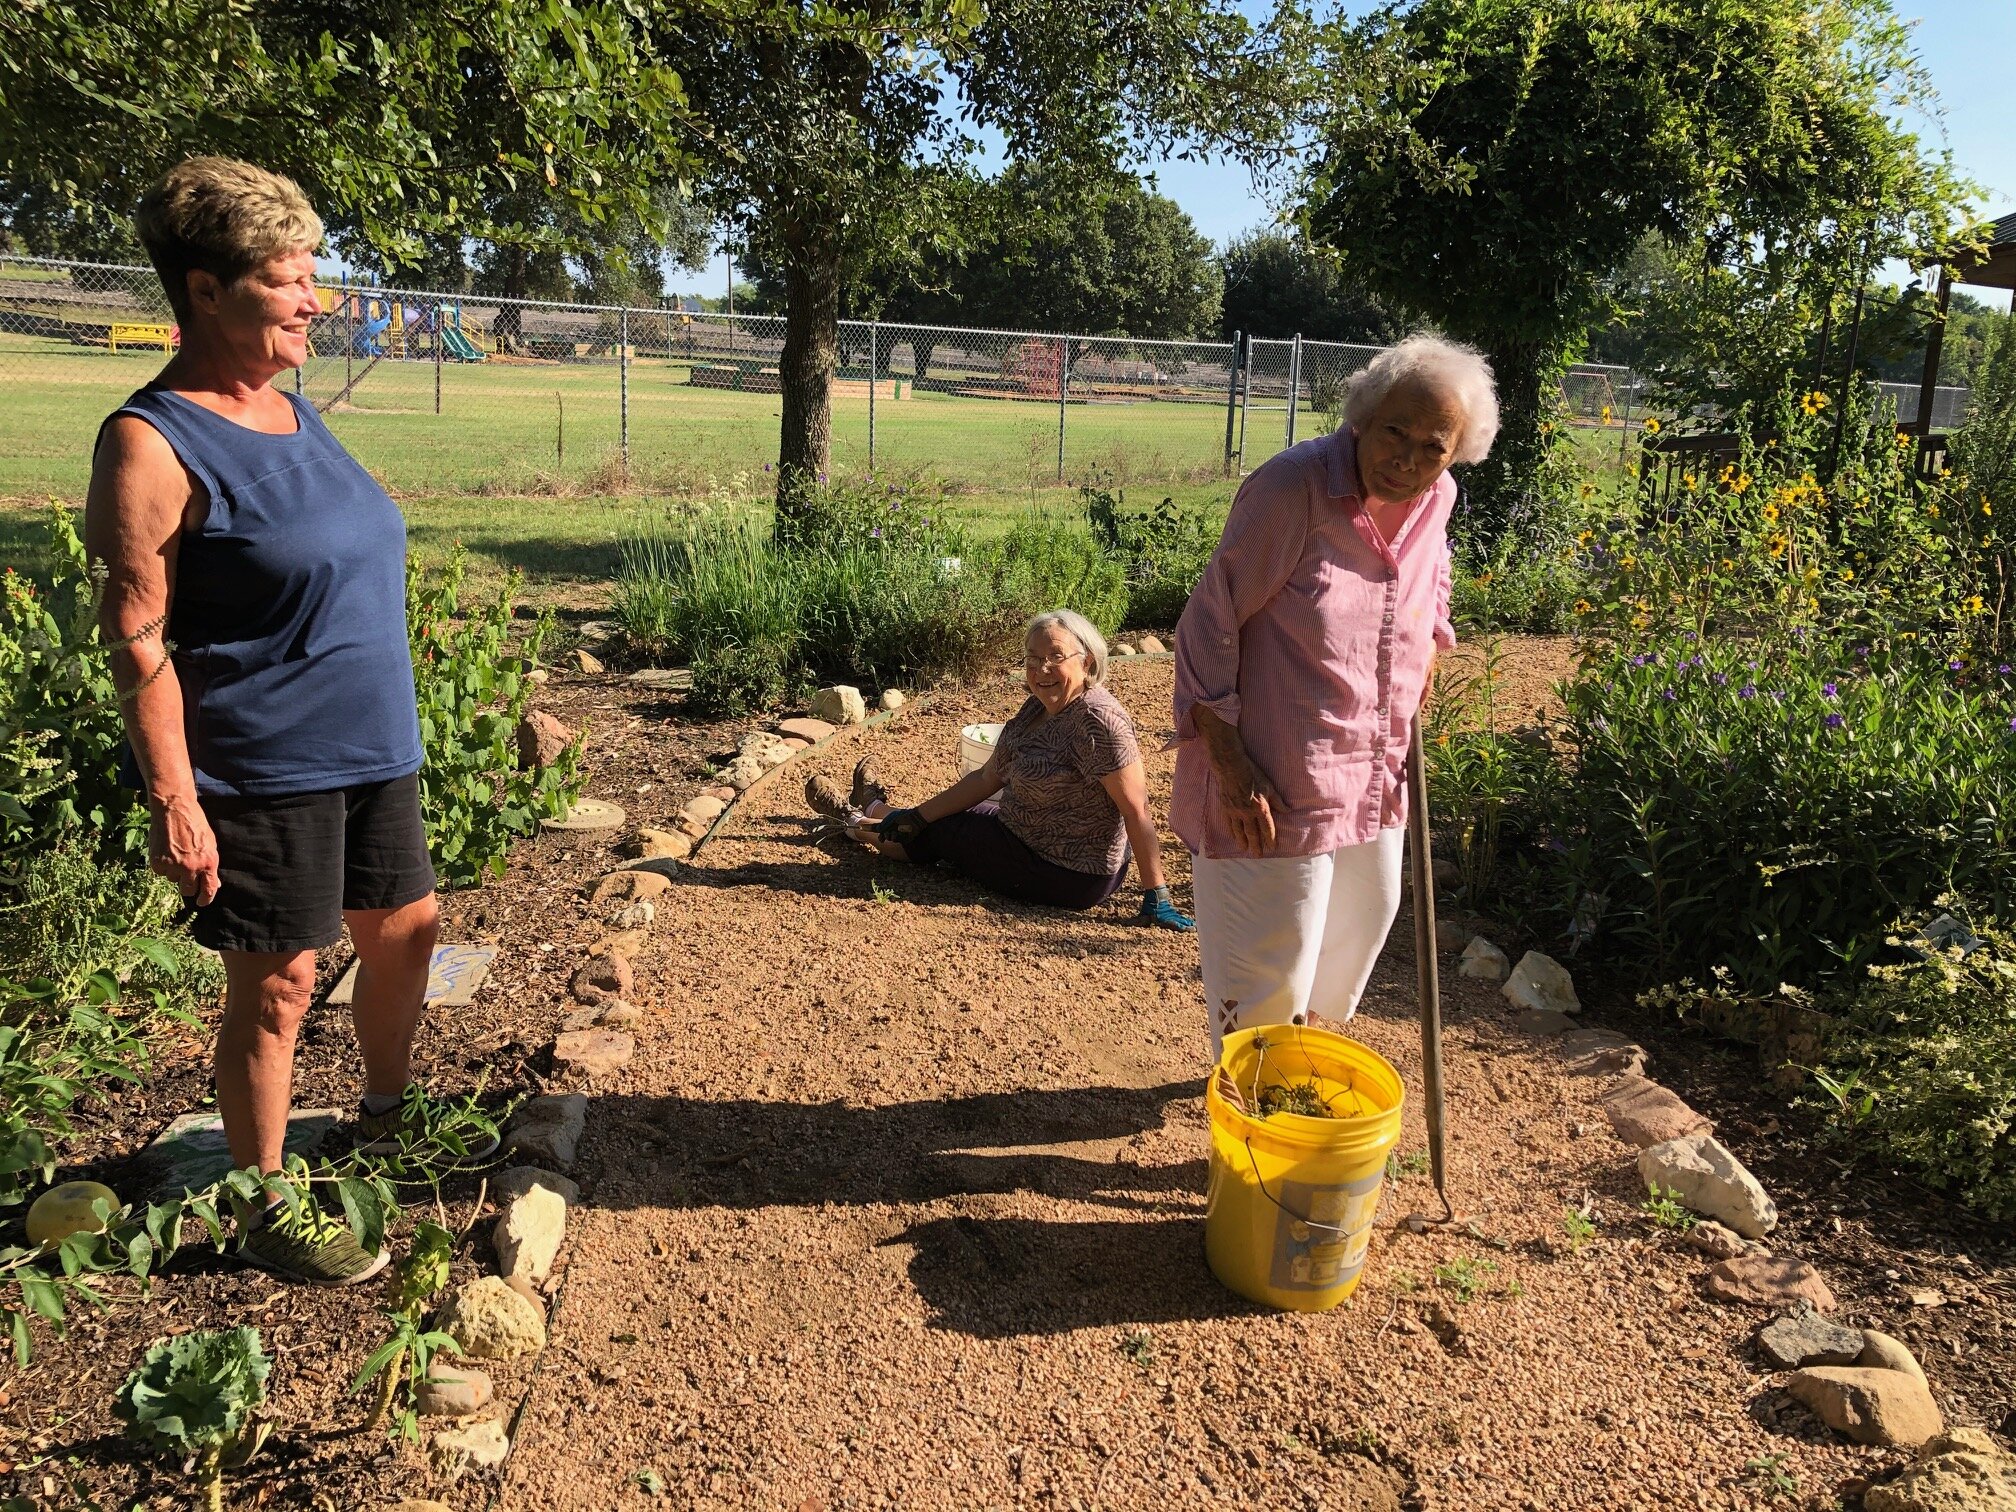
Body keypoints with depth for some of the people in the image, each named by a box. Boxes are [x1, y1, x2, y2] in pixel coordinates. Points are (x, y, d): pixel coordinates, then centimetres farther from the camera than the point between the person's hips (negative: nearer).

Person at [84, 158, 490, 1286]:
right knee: (280, 983, 3)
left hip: (372, 750, 8)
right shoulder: (155, 443, -15)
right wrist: (173, 800, -19)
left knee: (406, 926, 18)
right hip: (264, 775, -8)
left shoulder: (293, 411, 9)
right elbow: (139, 642, -16)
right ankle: (269, 1215, 22)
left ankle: (388, 1116, 42)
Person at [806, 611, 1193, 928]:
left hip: (1071, 878, -8)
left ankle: (858, 820, 38)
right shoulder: (1038, 707, 1)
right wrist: (917, 816, 5)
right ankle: (864, 814, 54)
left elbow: (1137, 813, -27)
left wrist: (1157, 898, -27)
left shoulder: (1098, 721, -27)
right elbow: (987, 778, 7)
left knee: (937, 833, 9)